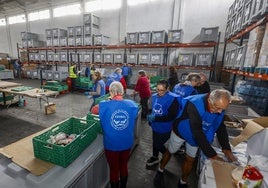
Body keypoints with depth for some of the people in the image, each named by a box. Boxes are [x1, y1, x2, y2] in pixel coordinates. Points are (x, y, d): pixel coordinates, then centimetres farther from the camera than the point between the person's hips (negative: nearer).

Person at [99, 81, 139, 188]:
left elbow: (102, 124, -2)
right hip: (127, 143, 3)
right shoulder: (132, 105, -14)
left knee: (114, 170, 21)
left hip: (111, 144, -2)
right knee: (124, 167, 26)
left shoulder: (104, 106, -19)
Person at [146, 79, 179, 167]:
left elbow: (171, 116, -26)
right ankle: (155, 157, 51)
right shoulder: (154, 96, -3)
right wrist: (150, 117, -2)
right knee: (155, 143, 23)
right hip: (155, 126, 6)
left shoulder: (172, 99, -23)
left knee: (158, 145, 8)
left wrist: (155, 118, -29)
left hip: (165, 128, -6)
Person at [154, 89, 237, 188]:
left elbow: (221, 128, -9)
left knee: (190, 159, 15)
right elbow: (197, 132, -41)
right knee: (170, 152, 15)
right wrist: (212, 154, -37)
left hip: (197, 136, 5)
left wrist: (226, 148, -22)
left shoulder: (220, 108, -18)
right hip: (180, 131, -4)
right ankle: (160, 171, 43)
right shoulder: (195, 104, -40)